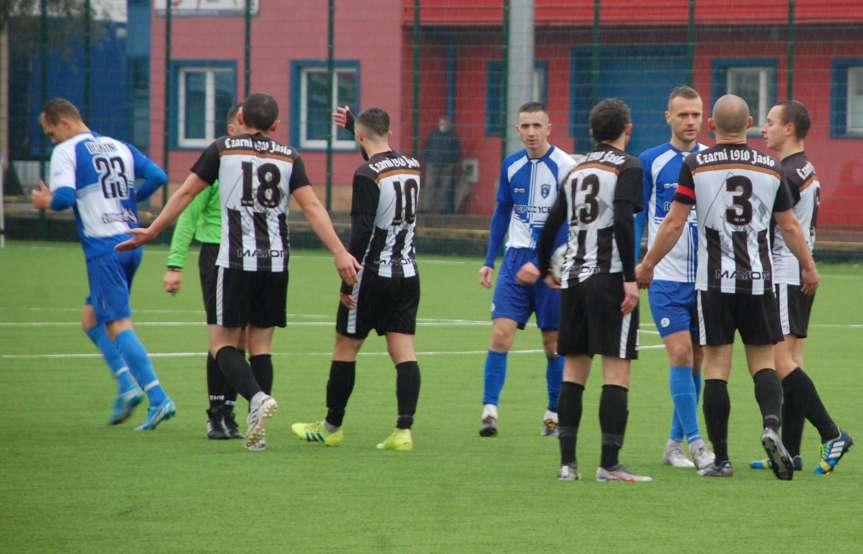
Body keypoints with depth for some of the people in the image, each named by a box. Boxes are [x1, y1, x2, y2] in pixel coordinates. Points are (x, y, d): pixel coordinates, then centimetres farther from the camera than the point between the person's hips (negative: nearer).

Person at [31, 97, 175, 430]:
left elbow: (64, 197, -18)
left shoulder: (66, 151, -5)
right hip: (131, 242, 7)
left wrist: (46, 202, 4)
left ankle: (158, 399, -17)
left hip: (103, 249, -7)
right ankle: (127, 383, 3)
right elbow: (158, 176, 7)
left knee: (119, 324, -7)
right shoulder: (119, 147, 15)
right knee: (91, 318, 19)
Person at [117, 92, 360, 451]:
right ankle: (257, 430, 4)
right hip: (276, 261, 3)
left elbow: (186, 193, 6)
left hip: (236, 261, -3)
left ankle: (256, 397, -25)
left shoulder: (222, 149, 3)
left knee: (223, 342, 2)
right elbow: (312, 208, 0)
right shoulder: (289, 157, 8)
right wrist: (339, 252, -2)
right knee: (260, 344, 11)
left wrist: (152, 232, 16)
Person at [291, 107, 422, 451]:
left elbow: (361, 232, -19)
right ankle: (404, 431, -9)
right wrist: (353, 123, 37)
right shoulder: (412, 167, 7)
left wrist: (347, 283, -16)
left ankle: (331, 427, 18)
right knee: (404, 352, 1)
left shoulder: (367, 175, -14)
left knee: (345, 348, 8)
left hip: (373, 274, -6)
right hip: (408, 274, 6)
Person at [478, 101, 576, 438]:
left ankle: (554, 414, 18)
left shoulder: (564, 167, -10)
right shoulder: (511, 165, 5)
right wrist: (490, 261, 12)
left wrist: (540, 264, -19)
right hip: (516, 258, 3)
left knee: (553, 341, 5)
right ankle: (490, 410, -11)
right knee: (501, 332, -10)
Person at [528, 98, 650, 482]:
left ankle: (568, 462, 6)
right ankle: (610, 464, -10)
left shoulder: (576, 170, 16)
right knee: (617, 370, -5)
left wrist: (544, 270, 33)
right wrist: (630, 278, -18)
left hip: (573, 277, 6)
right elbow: (624, 221, -16)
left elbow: (552, 224, 17)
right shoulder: (627, 167, -3)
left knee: (573, 370, 9)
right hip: (609, 276, -6)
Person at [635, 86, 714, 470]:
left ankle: (675, 444, 16)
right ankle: (695, 442, -11)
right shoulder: (651, 162, 0)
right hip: (666, 279, -3)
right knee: (681, 355, -13)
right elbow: (636, 218, 3)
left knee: (697, 361, 6)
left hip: (707, 279, 3)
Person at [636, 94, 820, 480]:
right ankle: (771, 424, -18)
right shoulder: (770, 168, 3)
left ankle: (721, 459, 1)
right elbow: (790, 226, 10)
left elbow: (674, 223, -3)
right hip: (759, 281, 2)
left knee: (716, 368, 2)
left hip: (714, 282, -2)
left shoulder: (696, 165, -4)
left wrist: (647, 265, 9)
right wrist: (809, 267, 25)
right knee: (763, 362, 10)